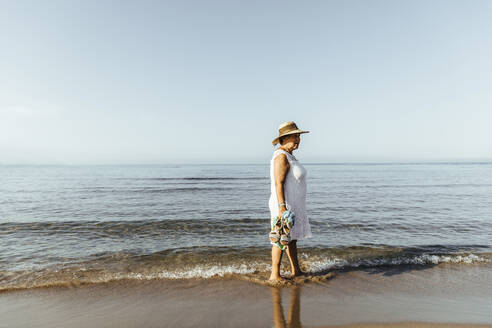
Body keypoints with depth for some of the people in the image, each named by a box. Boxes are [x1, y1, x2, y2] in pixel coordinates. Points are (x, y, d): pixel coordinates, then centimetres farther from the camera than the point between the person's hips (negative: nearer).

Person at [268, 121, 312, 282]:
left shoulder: (289, 156, 13)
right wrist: (282, 207, -27)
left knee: (292, 238, 17)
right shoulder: (281, 157, -18)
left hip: (292, 205, 10)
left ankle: (296, 271, 30)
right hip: (285, 205, -10)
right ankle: (275, 275, 11)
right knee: (282, 239, -1)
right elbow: (278, 183, -23)